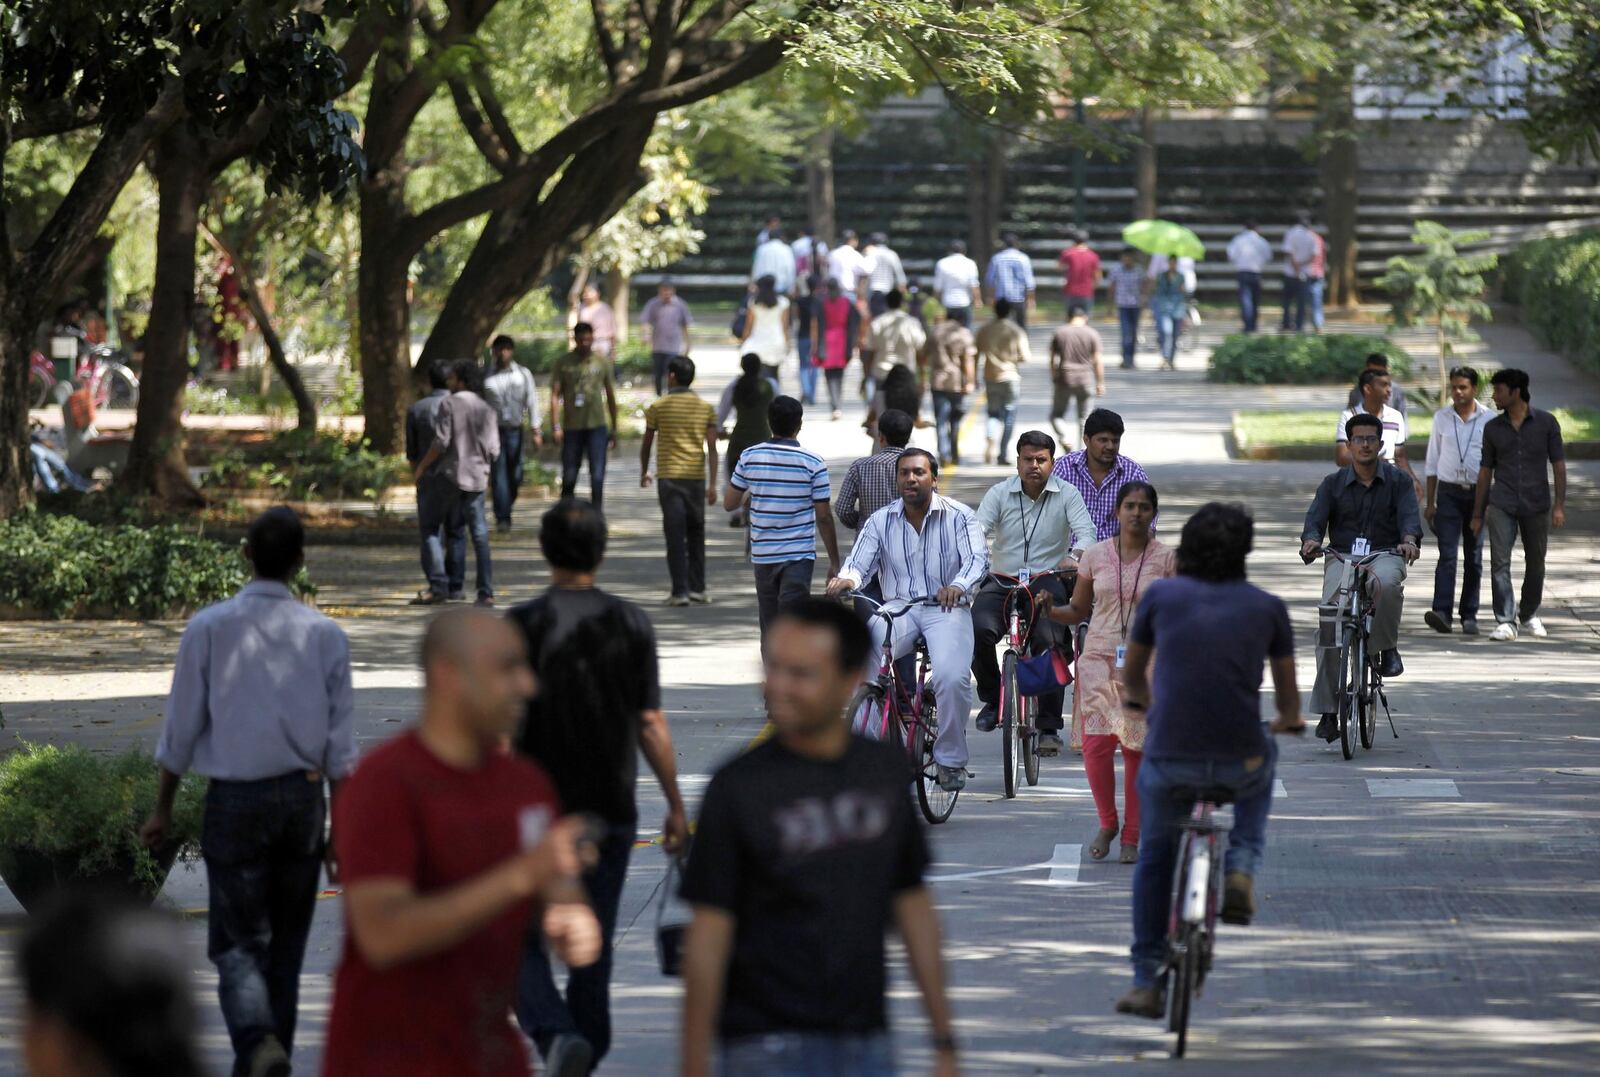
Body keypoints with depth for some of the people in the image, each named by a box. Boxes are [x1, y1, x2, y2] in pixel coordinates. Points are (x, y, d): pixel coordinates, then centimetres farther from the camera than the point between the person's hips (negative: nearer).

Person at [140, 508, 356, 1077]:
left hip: (234, 798, -2)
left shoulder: (208, 629, -6)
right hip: (303, 795, 2)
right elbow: (340, 746, 1)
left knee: (238, 942, 0)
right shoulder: (325, 635, -1)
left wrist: (163, 809, 8)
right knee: (287, 942, 14)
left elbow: (181, 730, -3)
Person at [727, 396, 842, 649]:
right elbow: (824, 517, -6)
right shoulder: (812, 463, -8)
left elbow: (729, 504, 7)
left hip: (762, 554, 3)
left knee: (769, 628, 14)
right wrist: (834, 562, 2)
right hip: (799, 556, -3)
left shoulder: (750, 457, -1)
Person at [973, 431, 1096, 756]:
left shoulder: (1067, 495, 5)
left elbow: (1086, 533, -8)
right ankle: (991, 697, -3)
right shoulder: (999, 494, 7)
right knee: (978, 629, -28)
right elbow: (978, 530, -6)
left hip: (1047, 583, -1)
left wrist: (1075, 555, -32)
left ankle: (1049, 727, -15)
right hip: (1002, 582, 1)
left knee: (1047, 642, -26)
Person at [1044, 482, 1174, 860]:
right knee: (1096, 744, -13)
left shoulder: (1165, 560, 2)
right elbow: (1079, 611, 12)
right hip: (1100, 659, 1)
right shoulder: (1095, 555, 6)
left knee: (1137, 750, -1)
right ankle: (1107, 823, 10)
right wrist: (1049, 610, -7)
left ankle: (1131, 837, 10)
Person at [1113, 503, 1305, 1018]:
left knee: (1155, 858, 25)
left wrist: (1141, 700, 44)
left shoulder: (1161, 595, 4)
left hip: (1168, 759, 0)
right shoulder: (1267, 607, 4)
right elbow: (1287, 695, 17)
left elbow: (1132, 678, 20)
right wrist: (1288, 720, 42)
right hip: (1239, 759, 0)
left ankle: (1146, 983, 22)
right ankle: (1241, 869, 16)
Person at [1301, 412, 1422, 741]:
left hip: (1385, 555, -1)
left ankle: (1387, 647, -14)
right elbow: (1316, 517, -2)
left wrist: (1409, 540, -30)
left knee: (1387, 584, -40)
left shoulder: (1397, 481, 8)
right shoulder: (1334, 483, 10)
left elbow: (1409, 516, -6)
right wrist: (1310, 540, -26)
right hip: (1342, 557, 1)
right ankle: (1326, 710, -14)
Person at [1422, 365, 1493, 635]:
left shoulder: (1489, 419, 1)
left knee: (1474, 558, 4)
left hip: (1478, 494, 0)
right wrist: (1430, 502, 7)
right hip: (1449, 493, 0)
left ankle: (1469, 616, 11)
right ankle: (1442, 612, -20)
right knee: (1447, 555, -11)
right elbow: (1432, 462, 11)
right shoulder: (1441, 418, 6)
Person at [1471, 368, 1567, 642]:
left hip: (1536, 505, -1)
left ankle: (1528, 616, 28)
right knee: (1499, 562, -12)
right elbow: (1486, 470, 12)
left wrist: (1559, 505, -6)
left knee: (1535, 564, 9)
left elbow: (1558, 465, 2)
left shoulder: (1546, 423, 0)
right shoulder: (1493, 428, 7)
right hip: (1502, 506, 1)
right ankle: (1505, 622, -13)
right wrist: (1477, 513, 10)